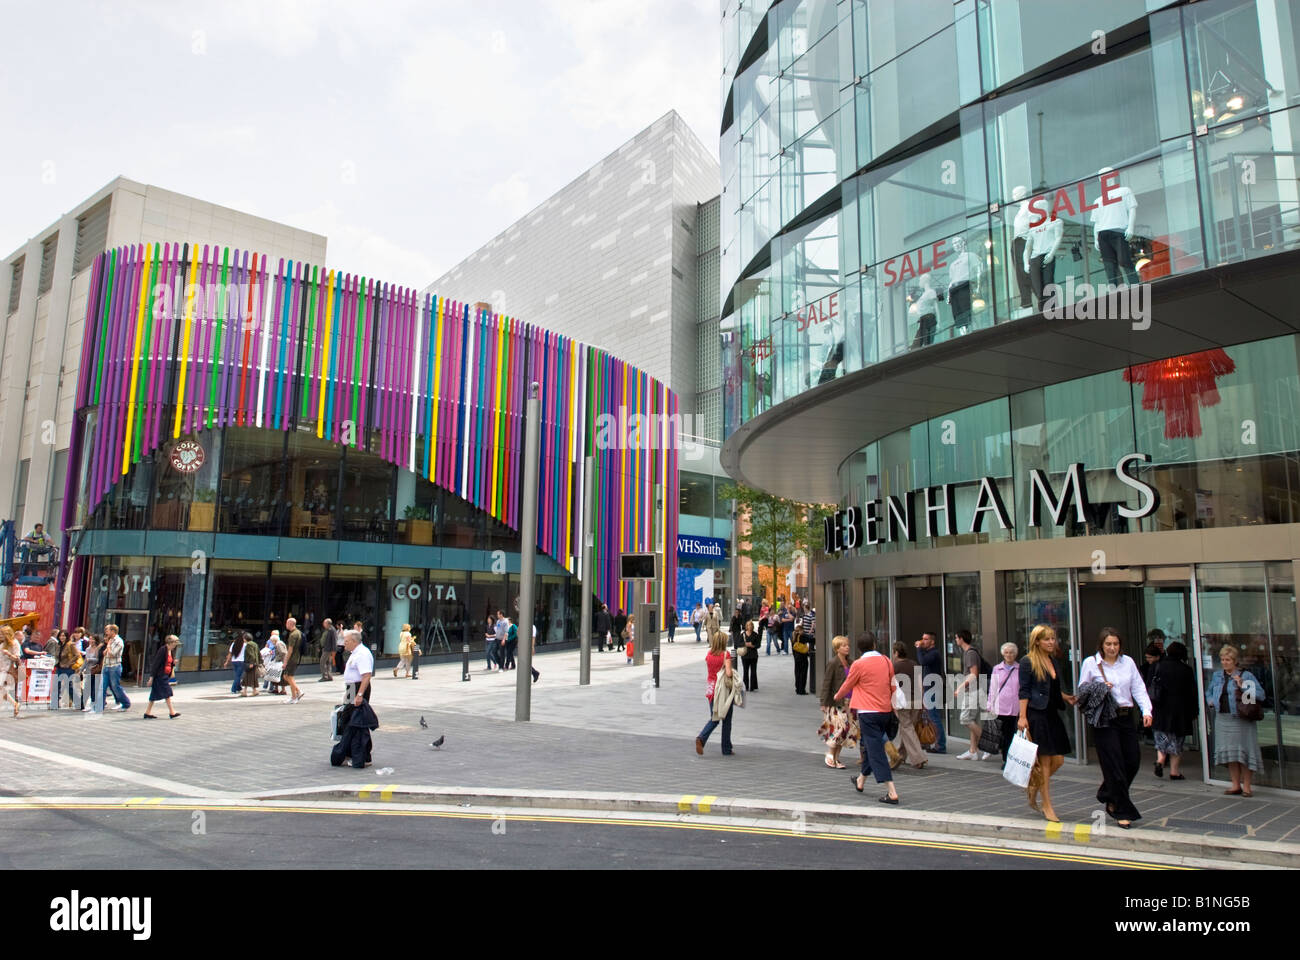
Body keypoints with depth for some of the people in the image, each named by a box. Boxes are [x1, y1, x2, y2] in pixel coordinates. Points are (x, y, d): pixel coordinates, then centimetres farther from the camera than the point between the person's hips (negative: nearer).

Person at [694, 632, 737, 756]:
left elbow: (709, 669, 9)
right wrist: (732, 676, -1)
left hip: (711, 688, 4)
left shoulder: (708, 655, 2)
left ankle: (701, 738, -10)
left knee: (714, 719, 14)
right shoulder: (726, 654, -13)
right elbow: (728, 673, -21)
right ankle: (726, 749, 17)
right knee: (726, 720, 10)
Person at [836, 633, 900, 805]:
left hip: (868, 712, -6)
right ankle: (861, 781, 39)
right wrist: (891, 704, 28)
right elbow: (893, 687, 12)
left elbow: (847, 685, 3)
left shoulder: (859, 664, -11)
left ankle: (892, 792, -10)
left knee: (876, 750, -4)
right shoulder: (886, 661, 3)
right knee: (870, 746, 21)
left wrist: (838, 696, 23)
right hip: (885, 710, 6)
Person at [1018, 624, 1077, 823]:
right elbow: (1024, 691, -12)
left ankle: (1033, 787, 30)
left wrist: (1066, 697, 8)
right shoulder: (1027, 661, -8)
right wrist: (1022, 717, -16)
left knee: (1058, 760, 6)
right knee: (1045, 761, -2)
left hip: (1052, 715, 7)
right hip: (1036, 715, -7)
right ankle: (1047, 806, 8)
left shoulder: (1054, 661, 13)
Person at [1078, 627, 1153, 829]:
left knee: (1133, 761, 6)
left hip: (1126, 717, 4)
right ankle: (1122, 812, 8)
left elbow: (1138, 688, 6)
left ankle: (1110, 798, 30)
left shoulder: (1128, 662, 8)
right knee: (1115, 765, -3)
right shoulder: (1090, 663, -2)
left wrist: (1146, 710, -7)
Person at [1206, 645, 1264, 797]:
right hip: (1223, 719, 5)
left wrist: (1243, 687, -20)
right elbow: (1209, 693, 27)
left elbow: (1260, 694, -11)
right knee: (1229, 751, 8)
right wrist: (1211, 701, 8)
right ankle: (1236, 785, 17)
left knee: (1243, 750, -2)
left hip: (1241, 720, -5)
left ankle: (1246, 786, 9)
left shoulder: (1246, 675, -2)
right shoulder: (1217, 675, 14)